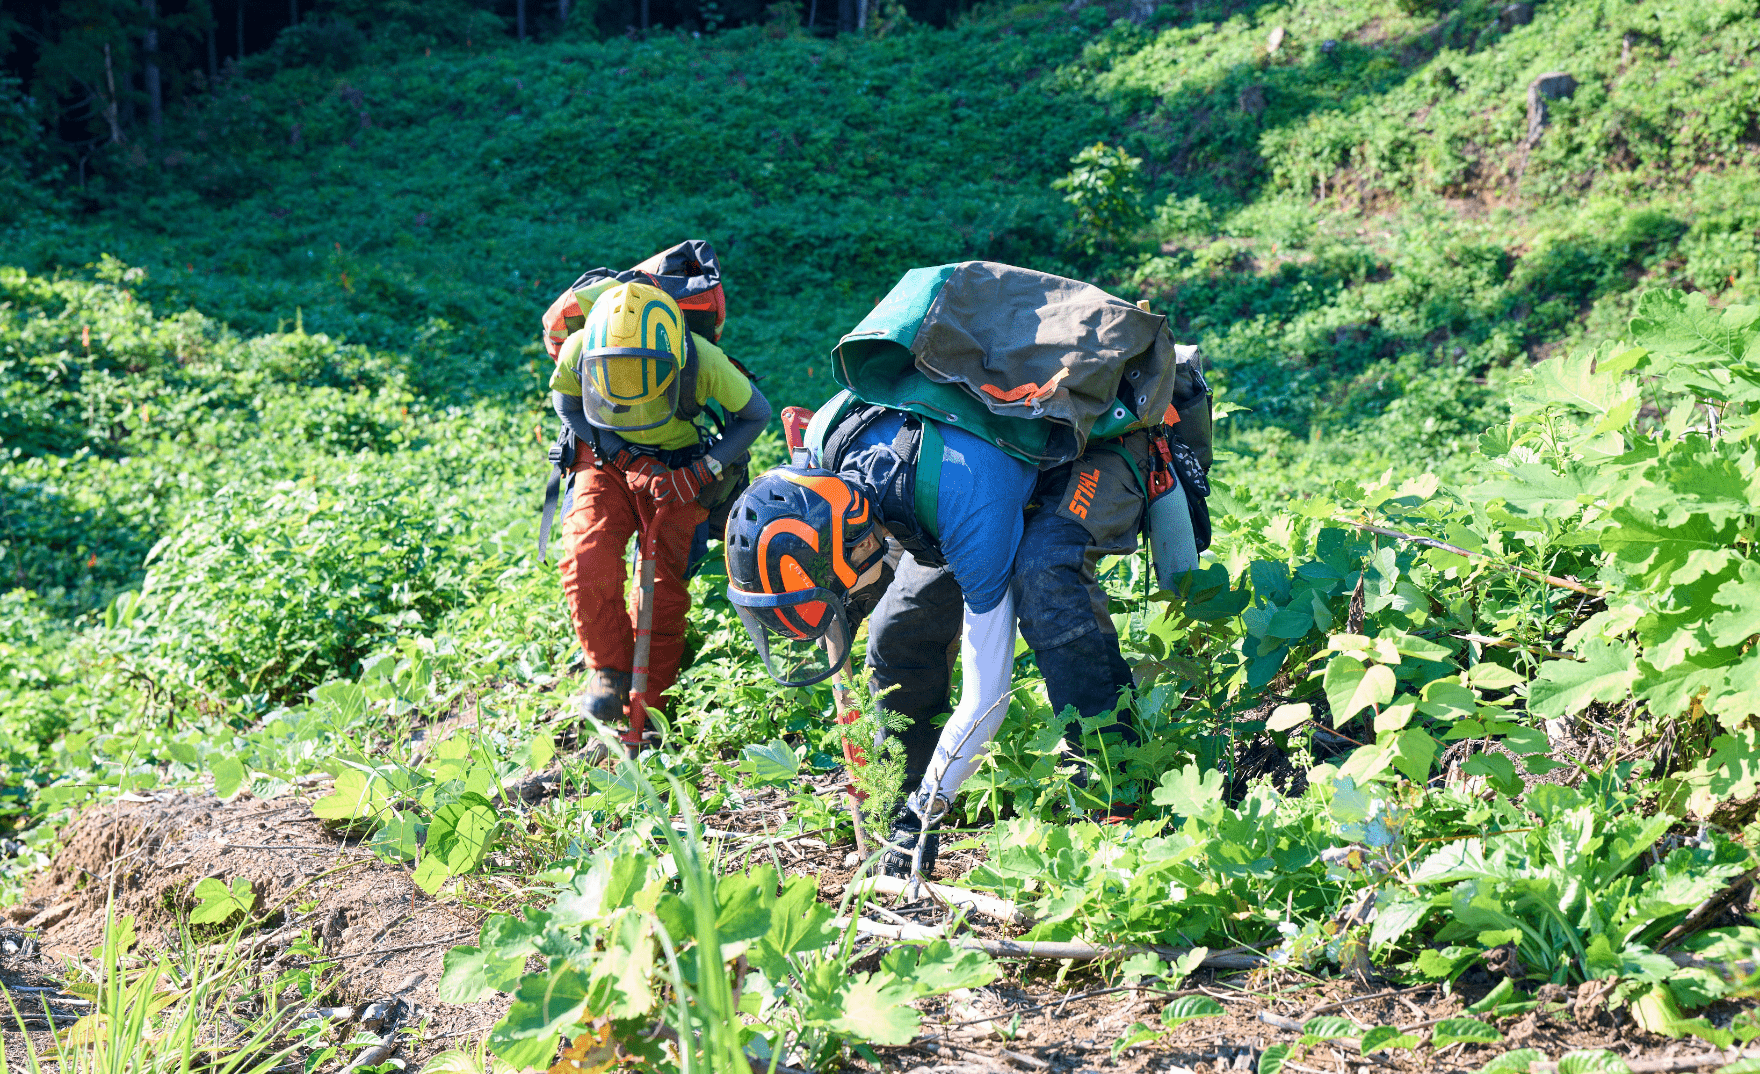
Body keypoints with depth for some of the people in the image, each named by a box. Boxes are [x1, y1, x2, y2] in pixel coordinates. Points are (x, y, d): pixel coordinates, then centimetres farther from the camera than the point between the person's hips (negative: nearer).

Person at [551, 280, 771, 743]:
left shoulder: (703, 362, -31)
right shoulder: (578, 351, -27)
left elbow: (755, 413, -12)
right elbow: (565, 402, -4)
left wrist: (703, 471, -22)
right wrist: (623, 455, -17)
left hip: (676, 471, -1)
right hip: (606, 460, 1)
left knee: (665, 588, -4)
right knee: (588, 561, -22)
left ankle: (645, 707, 12)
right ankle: (610, 670, 0)